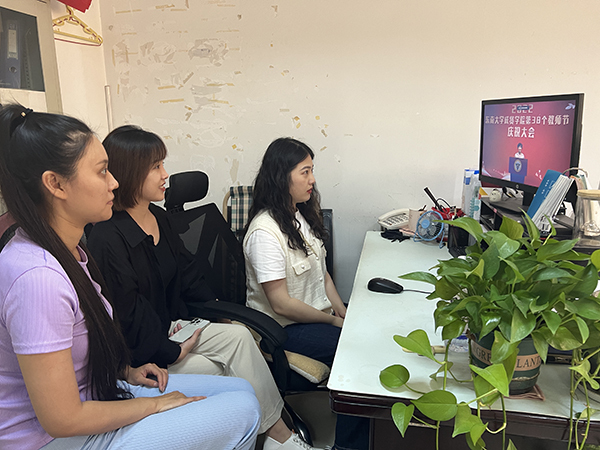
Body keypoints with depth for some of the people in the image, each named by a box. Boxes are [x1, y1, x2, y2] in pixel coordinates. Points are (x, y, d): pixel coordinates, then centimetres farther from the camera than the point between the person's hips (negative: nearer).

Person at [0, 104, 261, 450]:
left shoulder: (69, 251, 2)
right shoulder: (37, 276, -30)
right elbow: (63, 419, -25)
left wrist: (126, 371, 2)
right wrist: (154, 404, -14)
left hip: (94, 393, 9)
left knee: (241, 389, 4)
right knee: (243, 410, -12)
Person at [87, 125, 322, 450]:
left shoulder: (159, 217, 6)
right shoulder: (107, 238, -21)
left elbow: (186, 273, 13)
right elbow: (127, 316, -19)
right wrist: (172, 351, -13)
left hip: (170, 326, 7)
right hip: (136, 355, -7)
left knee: (239, 335, -14)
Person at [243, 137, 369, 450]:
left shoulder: (302, 214, 6)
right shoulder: (264, 232, -21)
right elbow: (281, 303, -20)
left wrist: (342, 311, 0)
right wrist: (334, 321, -12)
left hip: (319, 311, 8)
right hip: (284, 328, -8)